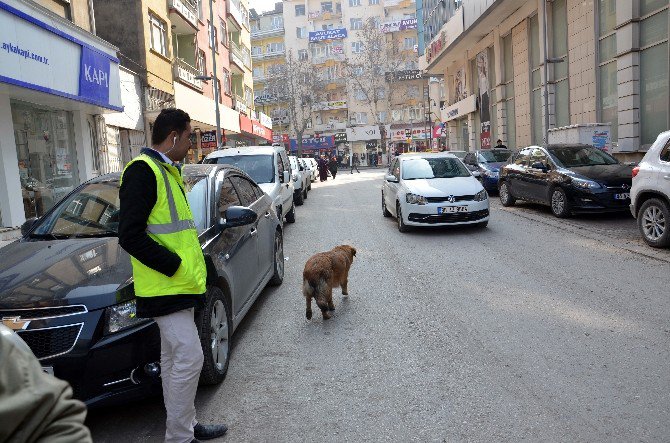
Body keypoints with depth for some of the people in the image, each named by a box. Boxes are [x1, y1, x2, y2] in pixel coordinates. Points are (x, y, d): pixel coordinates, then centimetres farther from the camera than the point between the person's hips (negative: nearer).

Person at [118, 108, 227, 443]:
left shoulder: (167, 171, 16)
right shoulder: (142, 171, -15)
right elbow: (130, 236, -21)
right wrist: (177, 267, -20)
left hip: (178, 284, 10)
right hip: (165, 287, -10)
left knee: (174, 359, 17)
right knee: (189, 358, -7)